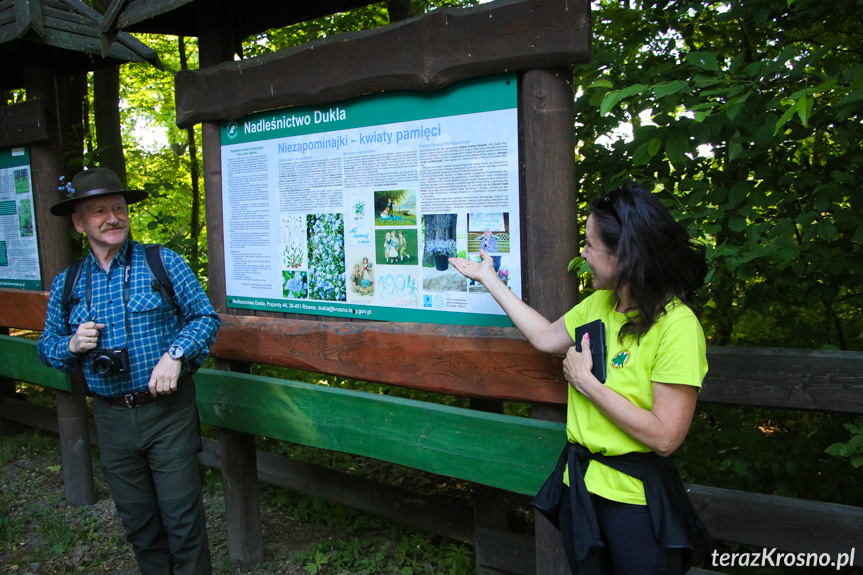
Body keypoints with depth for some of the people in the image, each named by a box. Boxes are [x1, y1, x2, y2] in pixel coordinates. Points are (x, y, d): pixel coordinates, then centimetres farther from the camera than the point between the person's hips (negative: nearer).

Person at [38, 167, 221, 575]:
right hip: (112, 419, 4)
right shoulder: (66, 284, 7)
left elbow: (206, 317, -3)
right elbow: (47, 346, 15)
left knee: (182, 517, 2)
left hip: (168, 410, -3)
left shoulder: (163, 263, -3)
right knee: (138, 521, 17)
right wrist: (71, 345, -7)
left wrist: (175, 354, -18)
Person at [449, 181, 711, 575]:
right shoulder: (600, 302, 1)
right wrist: (488, 279, 15)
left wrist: (585, 380, -20)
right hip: (580, 482, 7)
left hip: (637, 497, -7)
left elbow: (665, 436, -25)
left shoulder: (676, 324, -22)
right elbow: (546, 337, 13)